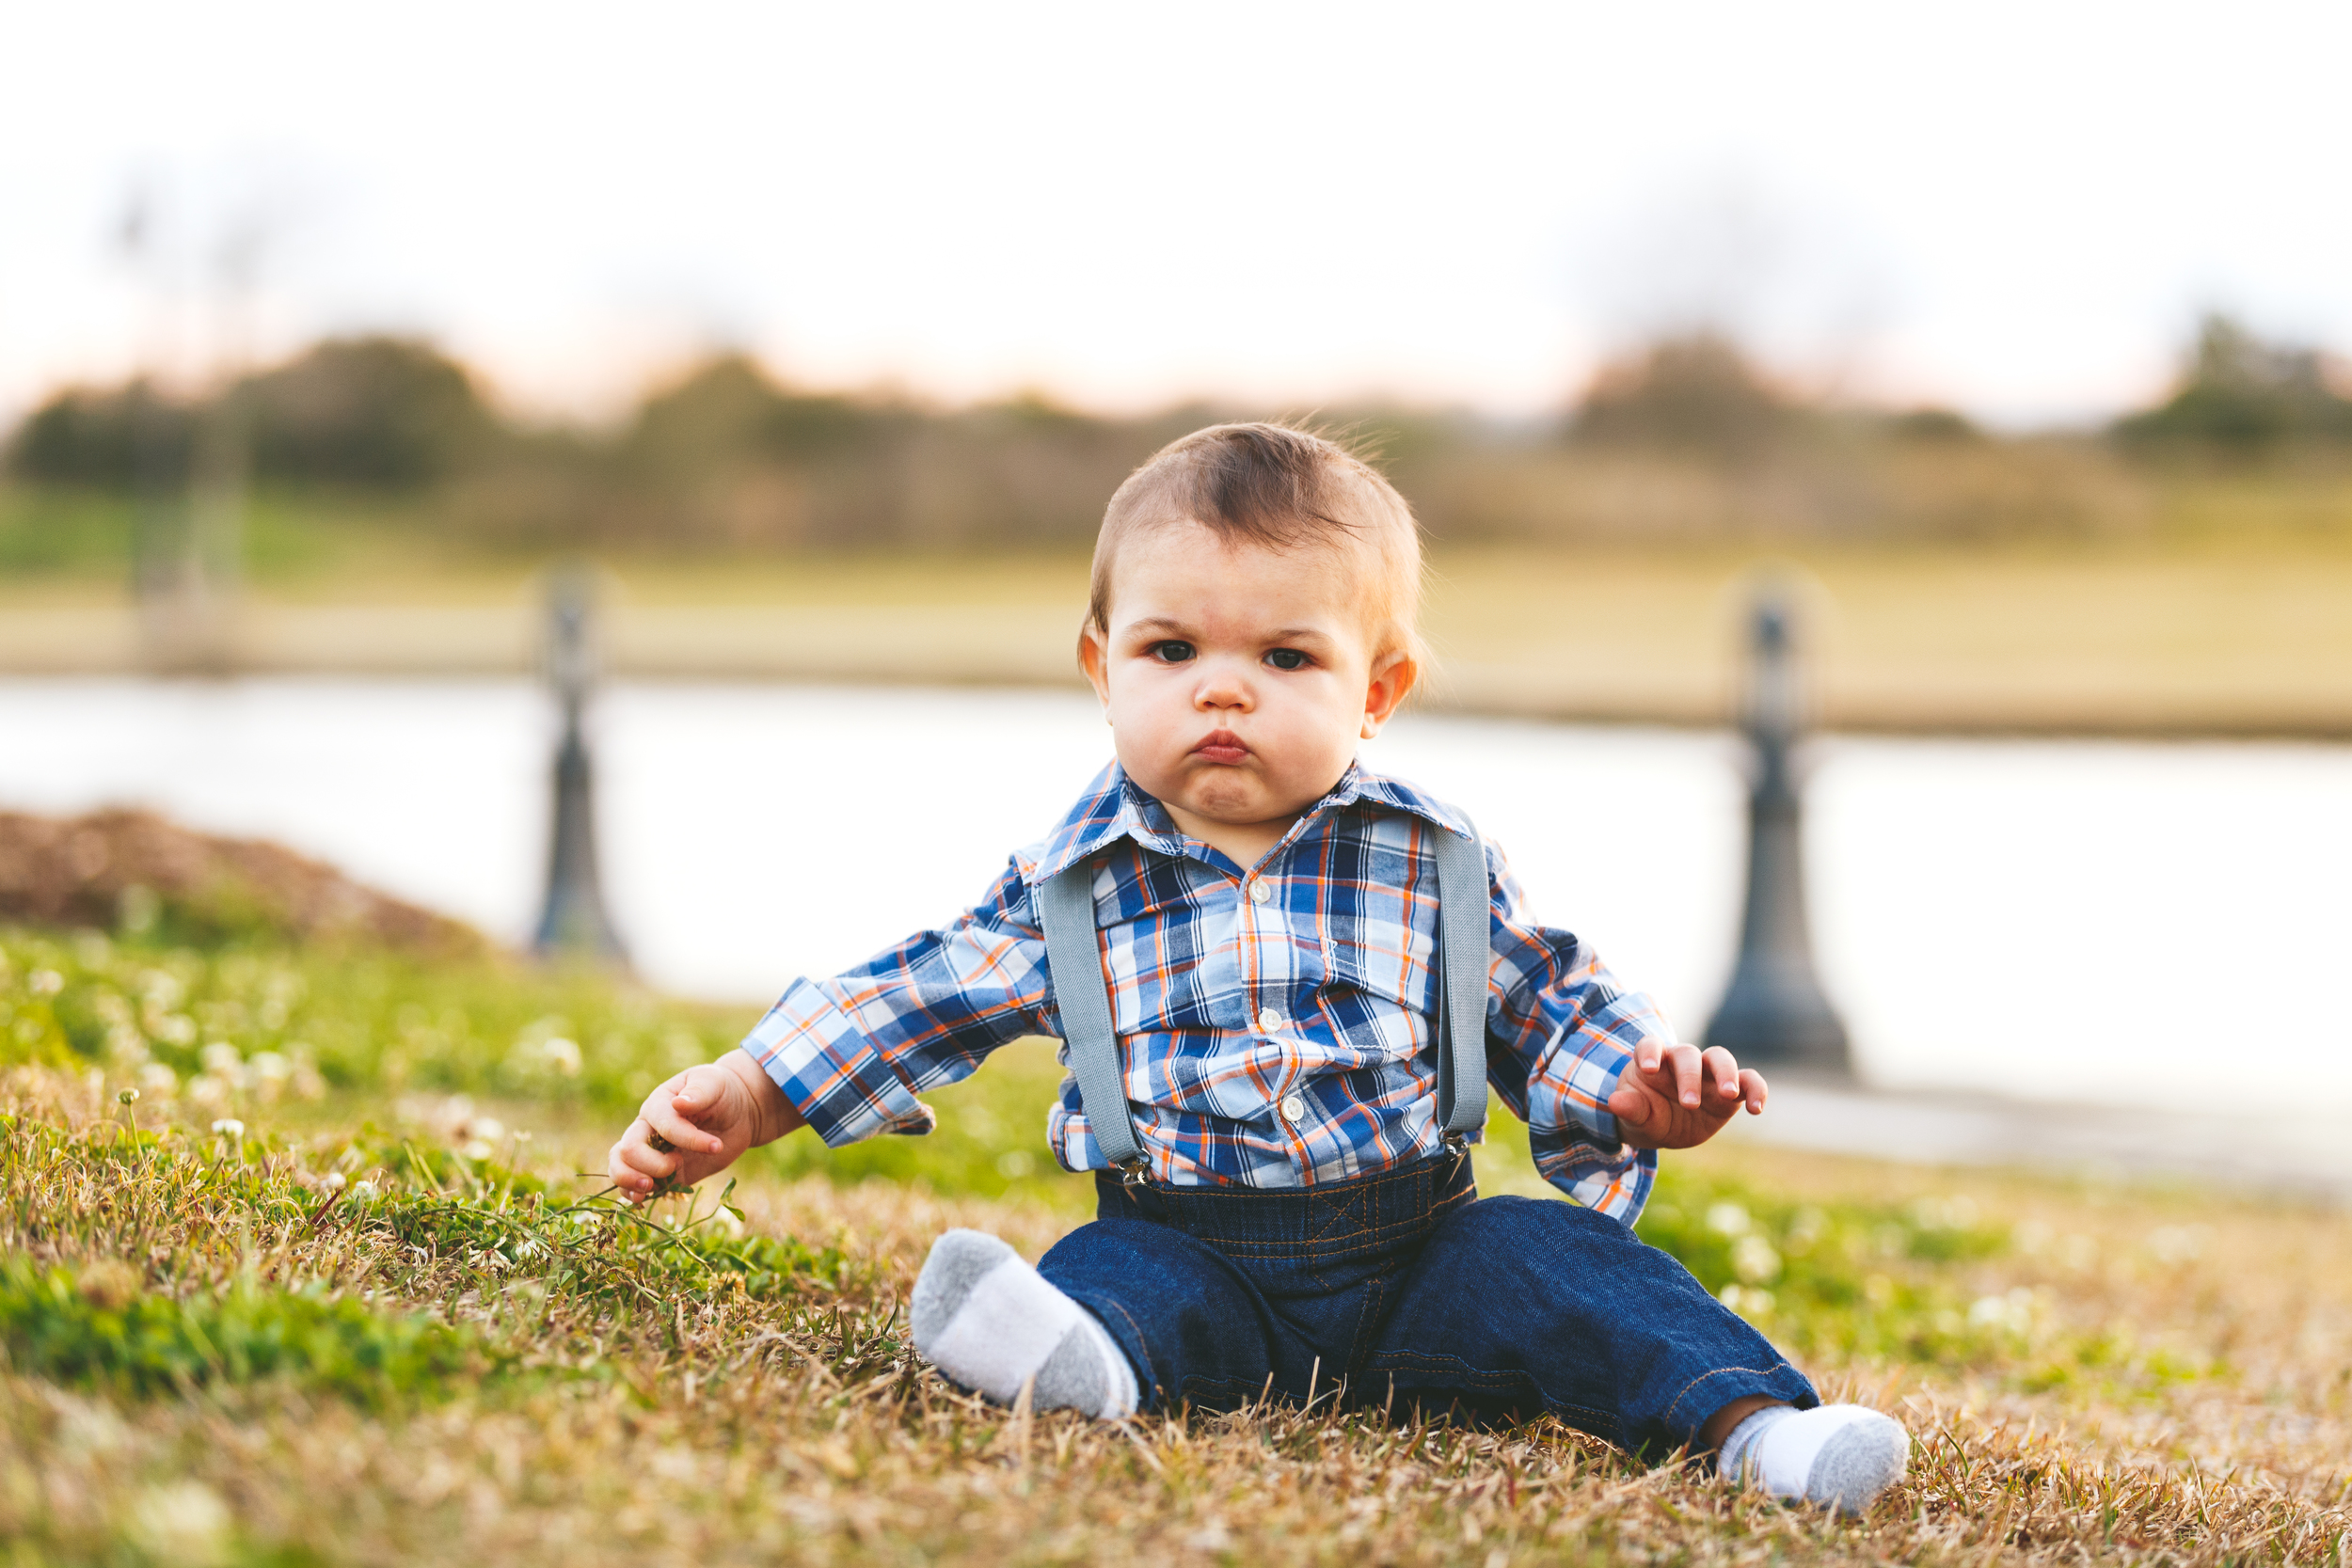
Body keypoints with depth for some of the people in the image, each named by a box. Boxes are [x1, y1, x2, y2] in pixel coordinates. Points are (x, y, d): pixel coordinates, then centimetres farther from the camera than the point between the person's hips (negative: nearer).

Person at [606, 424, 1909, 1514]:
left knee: (1556, 1259, -23)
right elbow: (909, 1004, 7)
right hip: (1190, 1253, 0)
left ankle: (1747, 1419, -34)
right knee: (1116, 1266, -30)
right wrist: (739, 1099, -2)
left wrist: (1637, 1096, -9)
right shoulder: (1071, 884, 5)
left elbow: (1552, 1010, 12)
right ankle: (1087, 1361, -61)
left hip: (1416, 1253, 1)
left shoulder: (1436, 866, 5)